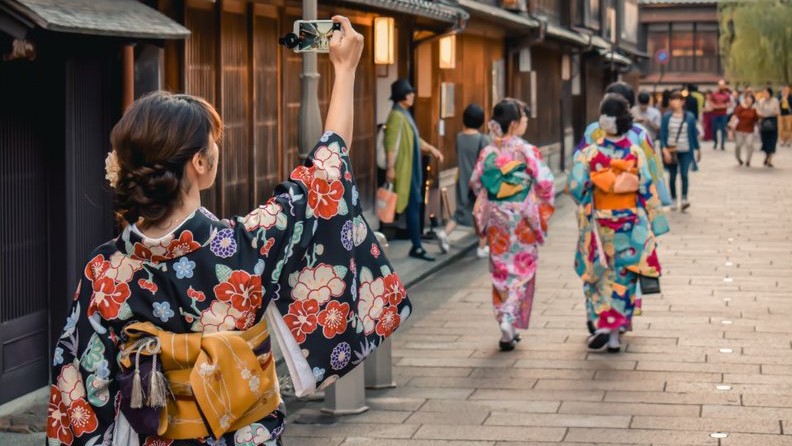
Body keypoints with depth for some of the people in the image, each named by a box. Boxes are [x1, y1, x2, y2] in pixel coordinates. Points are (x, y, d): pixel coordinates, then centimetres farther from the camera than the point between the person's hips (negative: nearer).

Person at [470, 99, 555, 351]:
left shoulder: (487, 152, -1)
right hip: (523, 219, -4)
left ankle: (507, 331, 17)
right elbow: (544, 181, -14)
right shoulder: (526, 151, -12)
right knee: (522, 269, 6)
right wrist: (543, 208, 4)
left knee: (501, 271, 12)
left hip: (496, 219, 4)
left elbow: (475, 182, 5)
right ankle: (510, 318, -11)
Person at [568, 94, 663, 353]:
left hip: (599, 223, 0)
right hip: (629, 223, 1)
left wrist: (586, 205, 8)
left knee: (598, 274, 14)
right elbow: (647, 190, -4)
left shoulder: (590, 153, -10)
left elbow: (575, 186, -14)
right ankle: (615, 334, 7)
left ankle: (601, 324, 1)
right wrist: (654, 221, 5)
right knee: (622, 277, 8)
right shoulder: (636, 154, -7)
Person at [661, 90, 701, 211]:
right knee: (672, 175, 8)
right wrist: (665, 150, -13)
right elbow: (662, 134, -2)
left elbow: (694, 134, 8)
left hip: (685, 151, -1)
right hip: (671, 150, 1)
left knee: (684, 174, -13)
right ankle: (673, 200, 18)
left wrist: (697, 150, 12)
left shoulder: (689, 117, 0)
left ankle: (684, 199, -12)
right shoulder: (666, 117, 0)